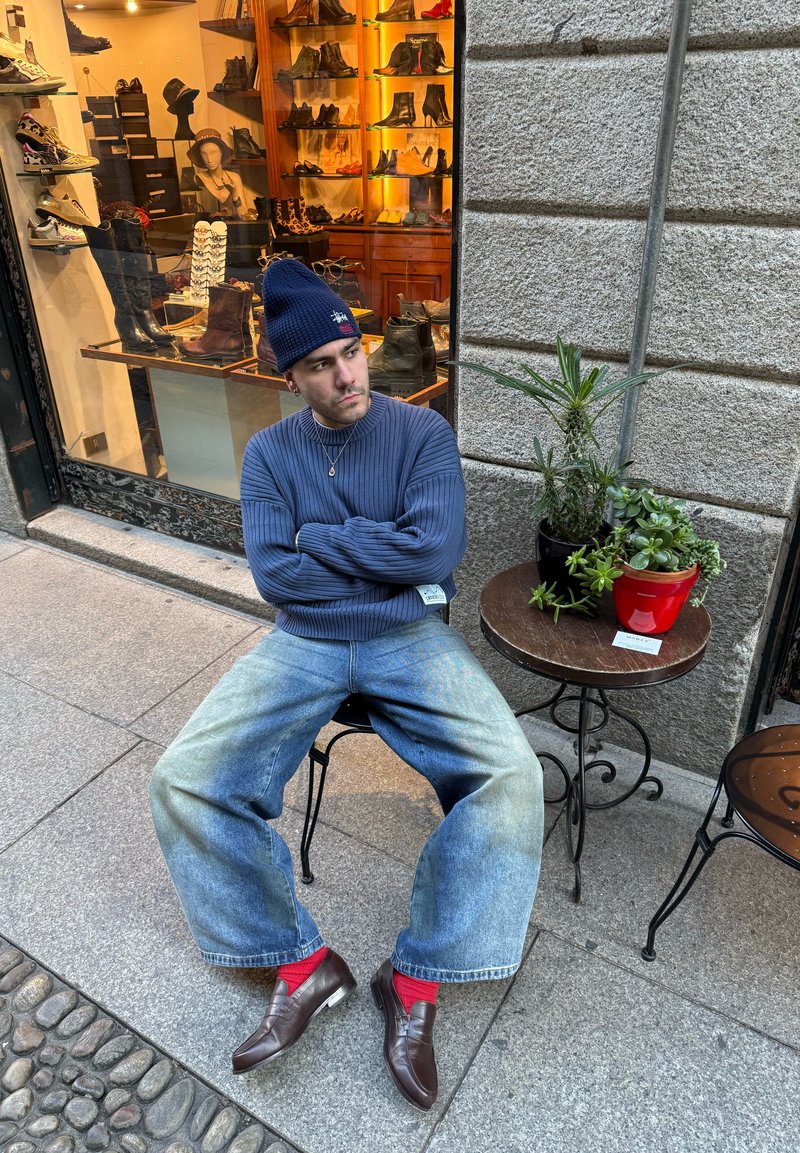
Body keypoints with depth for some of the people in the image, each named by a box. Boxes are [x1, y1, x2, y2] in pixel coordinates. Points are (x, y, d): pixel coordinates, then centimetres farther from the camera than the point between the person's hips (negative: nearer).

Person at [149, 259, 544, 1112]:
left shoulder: (422, 432, -3)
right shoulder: (269, 453, 3)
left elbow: (437, 552, -16)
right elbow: (274, 576, -8)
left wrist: (319, 538, -10)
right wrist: (385, 557, -10)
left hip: (411, 640, -1)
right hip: (303, 645, 2)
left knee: (512, 778, -24)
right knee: (182, 783, -16)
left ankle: (416, 979, -5)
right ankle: (303, 965, 0)